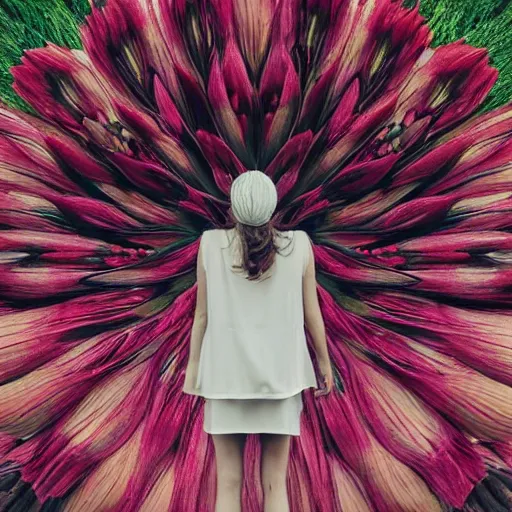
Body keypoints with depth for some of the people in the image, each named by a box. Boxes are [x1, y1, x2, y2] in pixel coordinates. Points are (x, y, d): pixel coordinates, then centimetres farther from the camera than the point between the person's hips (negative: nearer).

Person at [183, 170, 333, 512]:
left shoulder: (211, 243, -8)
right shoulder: (299, 244, -6)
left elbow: (202, 313, -3)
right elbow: (312, 311, -1)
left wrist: (193, 364, 9)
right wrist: (324, 361, 12)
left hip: (226, 372, 0)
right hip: (279, 373, 1)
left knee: (229, 481, 12)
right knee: (275, 483, 13)